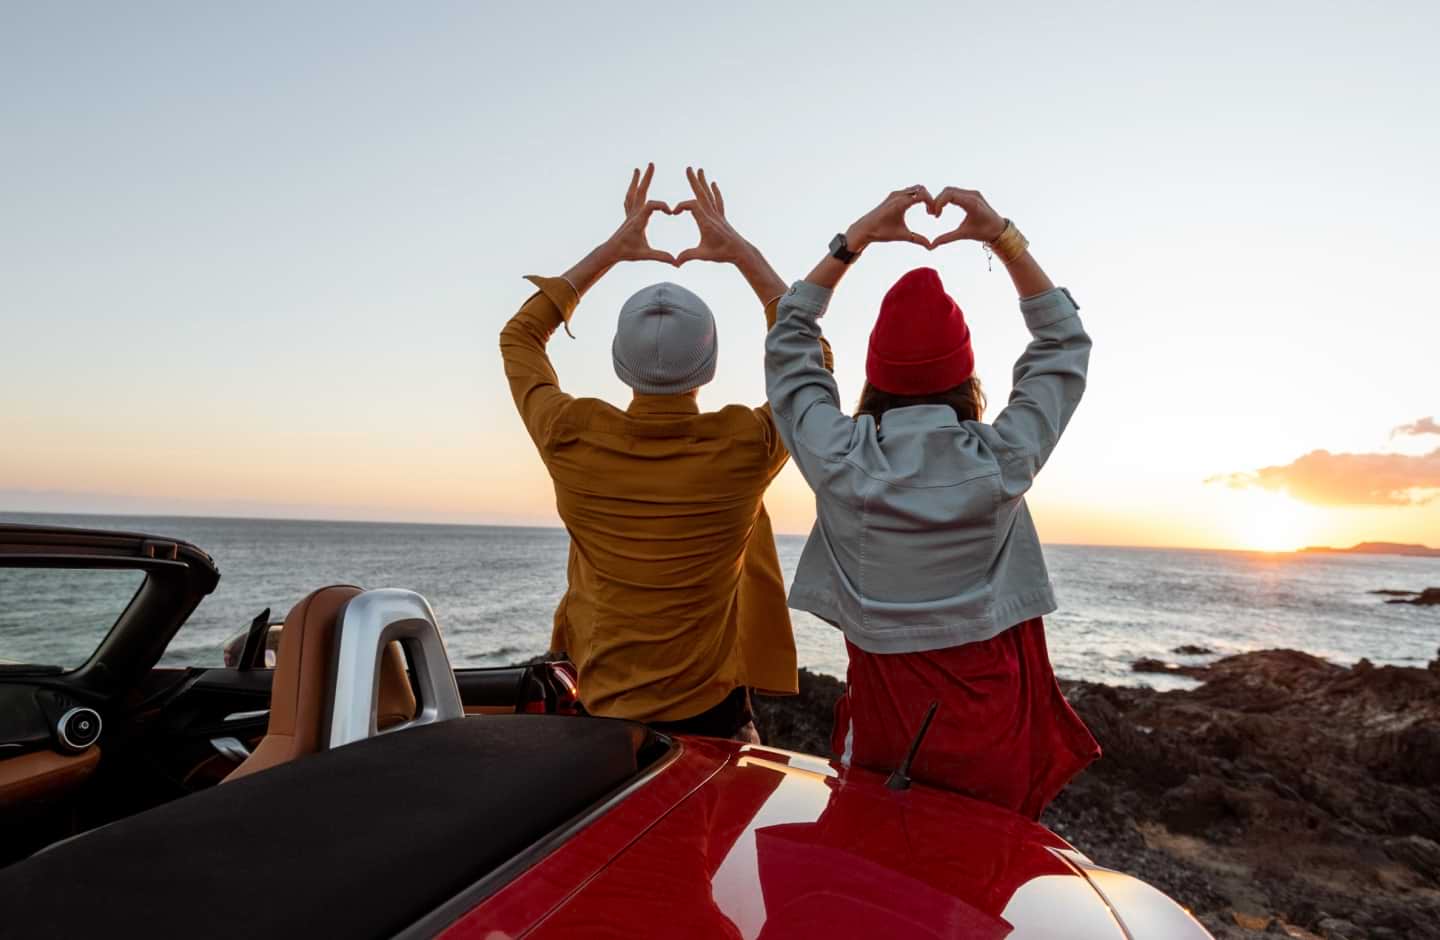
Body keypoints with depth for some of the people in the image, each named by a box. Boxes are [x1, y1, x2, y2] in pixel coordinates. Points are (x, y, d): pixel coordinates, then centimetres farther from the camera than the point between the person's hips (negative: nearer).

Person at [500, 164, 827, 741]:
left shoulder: (573, 440, -17)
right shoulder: (746, 447, -20)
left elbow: (519, 336, 5)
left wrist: (609, 251, 5)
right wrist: (740, 250, 3)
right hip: (710, 716, -1)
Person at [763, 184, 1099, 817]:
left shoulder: (839, 460, -14)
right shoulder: (1003, 462, -13)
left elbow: (787, 345, 2)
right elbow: (1064, 344, 5)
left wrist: (855, 238, 3)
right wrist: (1004, 238, 3)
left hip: (884, 725, 0)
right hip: (991, 734, 1)